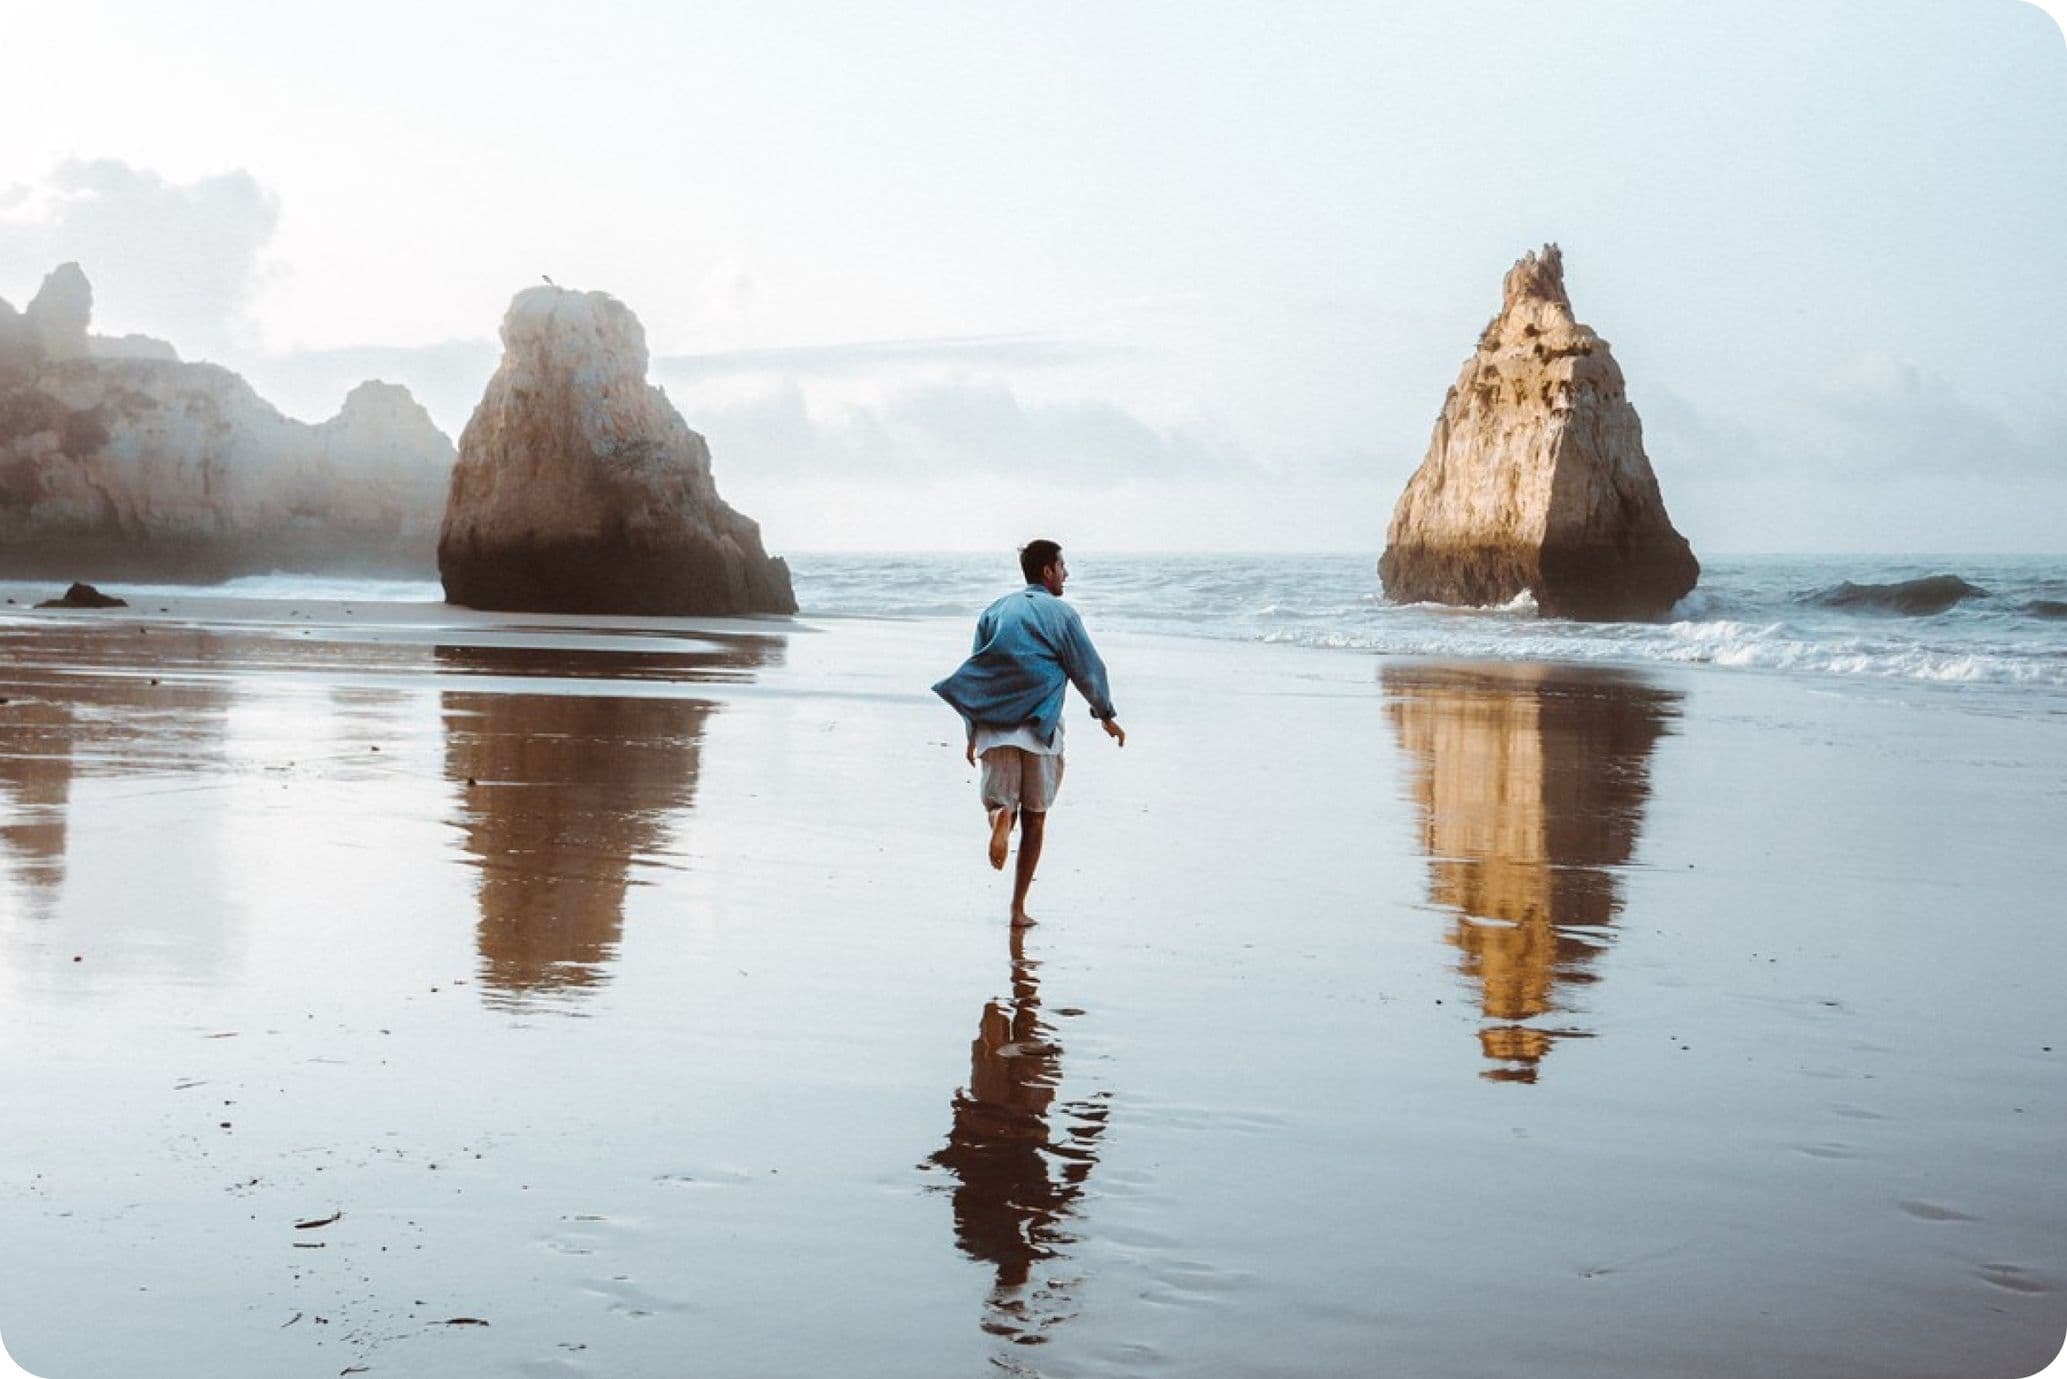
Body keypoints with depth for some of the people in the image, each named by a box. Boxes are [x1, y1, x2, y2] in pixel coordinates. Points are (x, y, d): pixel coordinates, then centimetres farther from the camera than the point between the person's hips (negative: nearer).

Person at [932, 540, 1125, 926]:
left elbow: (976, 670, 13)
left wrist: (973, 733, 18)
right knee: (1035, 817, 8)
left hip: (993, 724, 3)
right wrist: (1107, 716, 18)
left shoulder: (995, 612, 14)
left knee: (999, 800, 7)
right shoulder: (1059, 612, 1)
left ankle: (1000, 816, -32)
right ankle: (1019, 907, 8)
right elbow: (1088, 669, 3)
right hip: (1039, 725, -3)